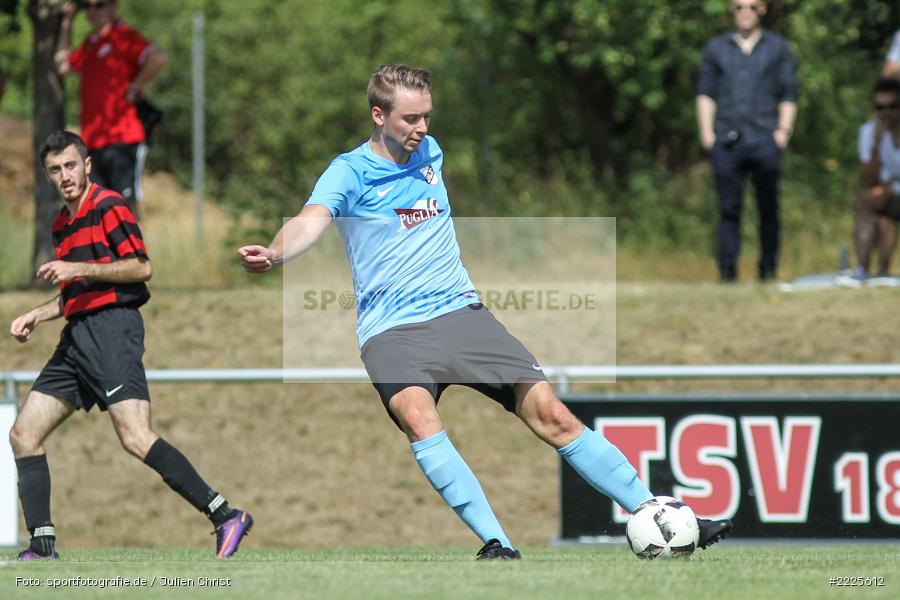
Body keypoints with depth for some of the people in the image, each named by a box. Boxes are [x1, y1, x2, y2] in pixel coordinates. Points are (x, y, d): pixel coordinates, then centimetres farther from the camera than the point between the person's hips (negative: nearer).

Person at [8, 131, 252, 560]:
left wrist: (80, 269, -17)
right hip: (76, 337, 9)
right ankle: (43, 547, 5)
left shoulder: (108, 206, -4)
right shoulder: (62, 224, 22)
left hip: (111, 328, -9)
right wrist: (36, 315, 19)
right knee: (23, 434, 4)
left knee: (135, 437, -22)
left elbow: (141, 268, -12)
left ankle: (225, 516, -21)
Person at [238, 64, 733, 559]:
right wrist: (272, 254, -43)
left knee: (552, 416, -5)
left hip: (461, 313, 5)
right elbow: (310, 222, -25)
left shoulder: (430, 152, 14)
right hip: (392, 332, -5)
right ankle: (497, 546, -38)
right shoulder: (349, 173, -5)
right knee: (419, 419, -34)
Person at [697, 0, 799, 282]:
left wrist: (784, 129, -1)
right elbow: (705, 92, 14)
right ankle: (727, 271, -7)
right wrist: (706, 132, 4)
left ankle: (768, 269, 6)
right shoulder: (716, 48, 16)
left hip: (764, 139, -1)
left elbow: (789, 94, 11)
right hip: (726, 140, 1)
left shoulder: (778, 48, 14)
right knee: (729, 207, -5)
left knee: (768, 208, 0)